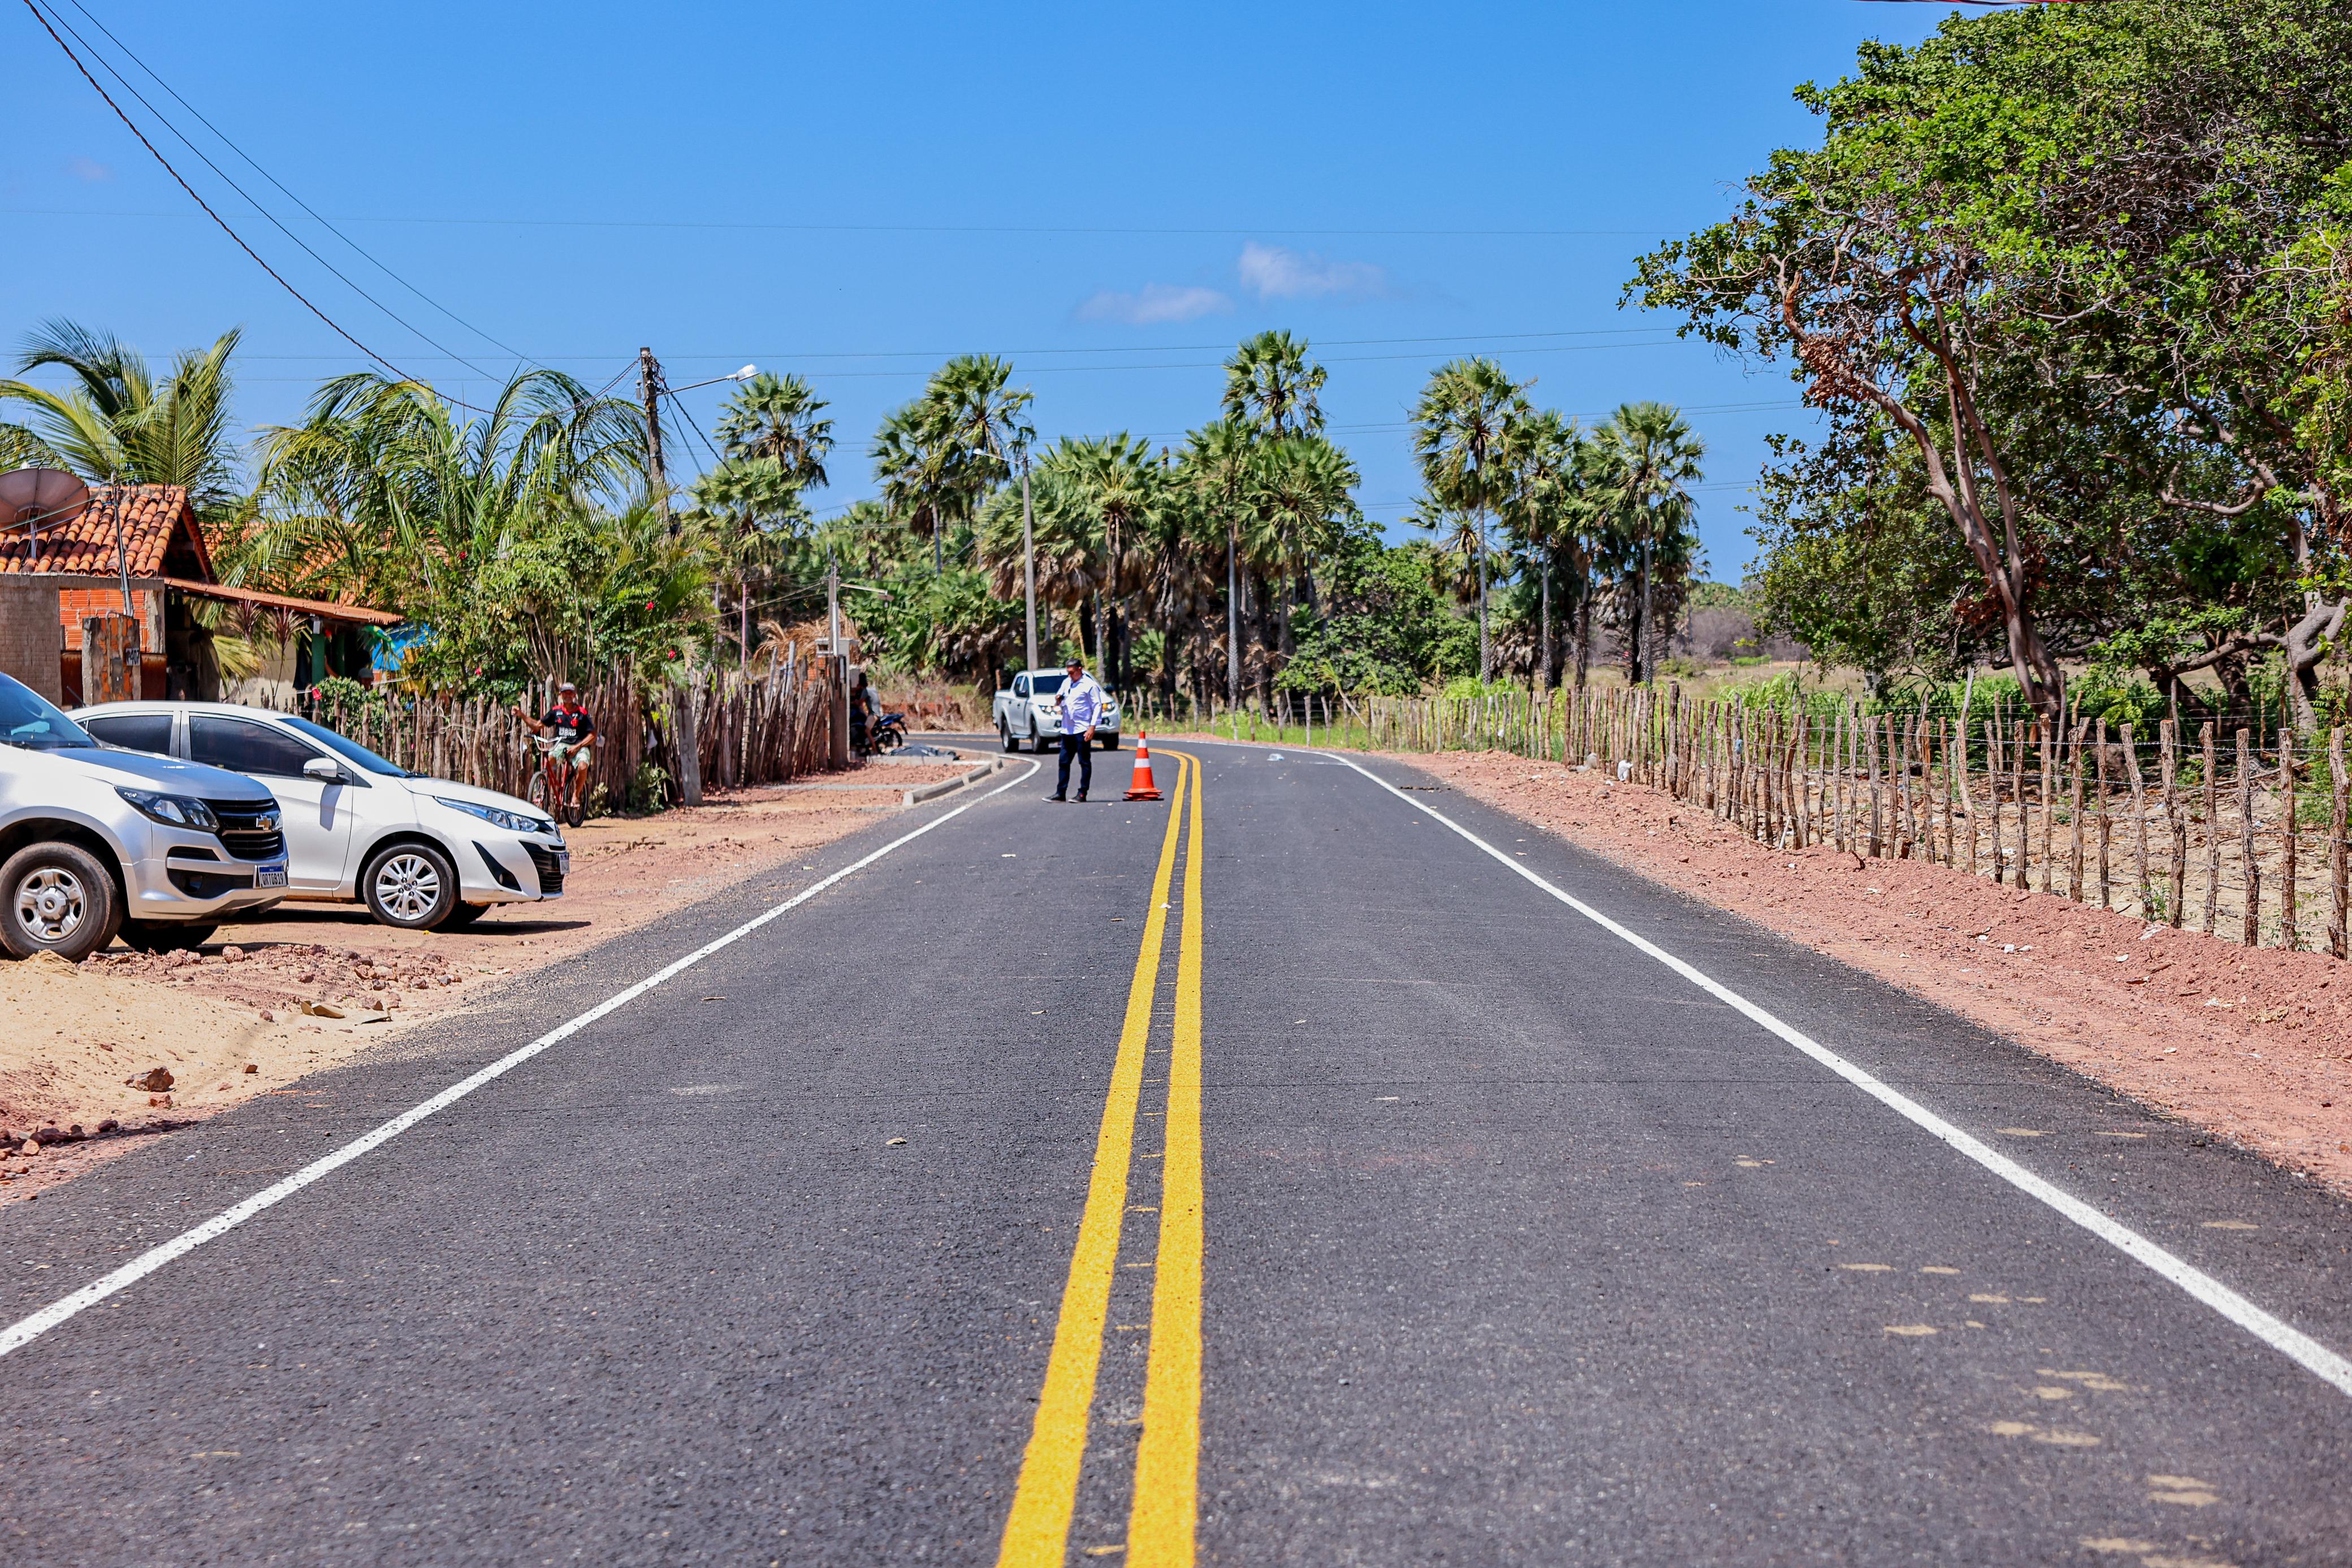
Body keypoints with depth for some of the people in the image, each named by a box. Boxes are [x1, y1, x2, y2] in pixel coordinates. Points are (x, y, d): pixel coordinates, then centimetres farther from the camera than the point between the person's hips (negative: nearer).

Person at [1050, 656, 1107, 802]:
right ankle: (1061, 793, 11)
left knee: (1085, 762, 0)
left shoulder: (1089, 685, -6)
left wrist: (1092, 727, -14)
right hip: (1067, 729, 7)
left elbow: (1097, 707, -7)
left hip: (1082, 730, -7)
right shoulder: (1066, 683, 14)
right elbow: (1061, 704, 23)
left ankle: (1082, 793, 2)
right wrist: (1058, 702, -2)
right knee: (1064, 762, 7)